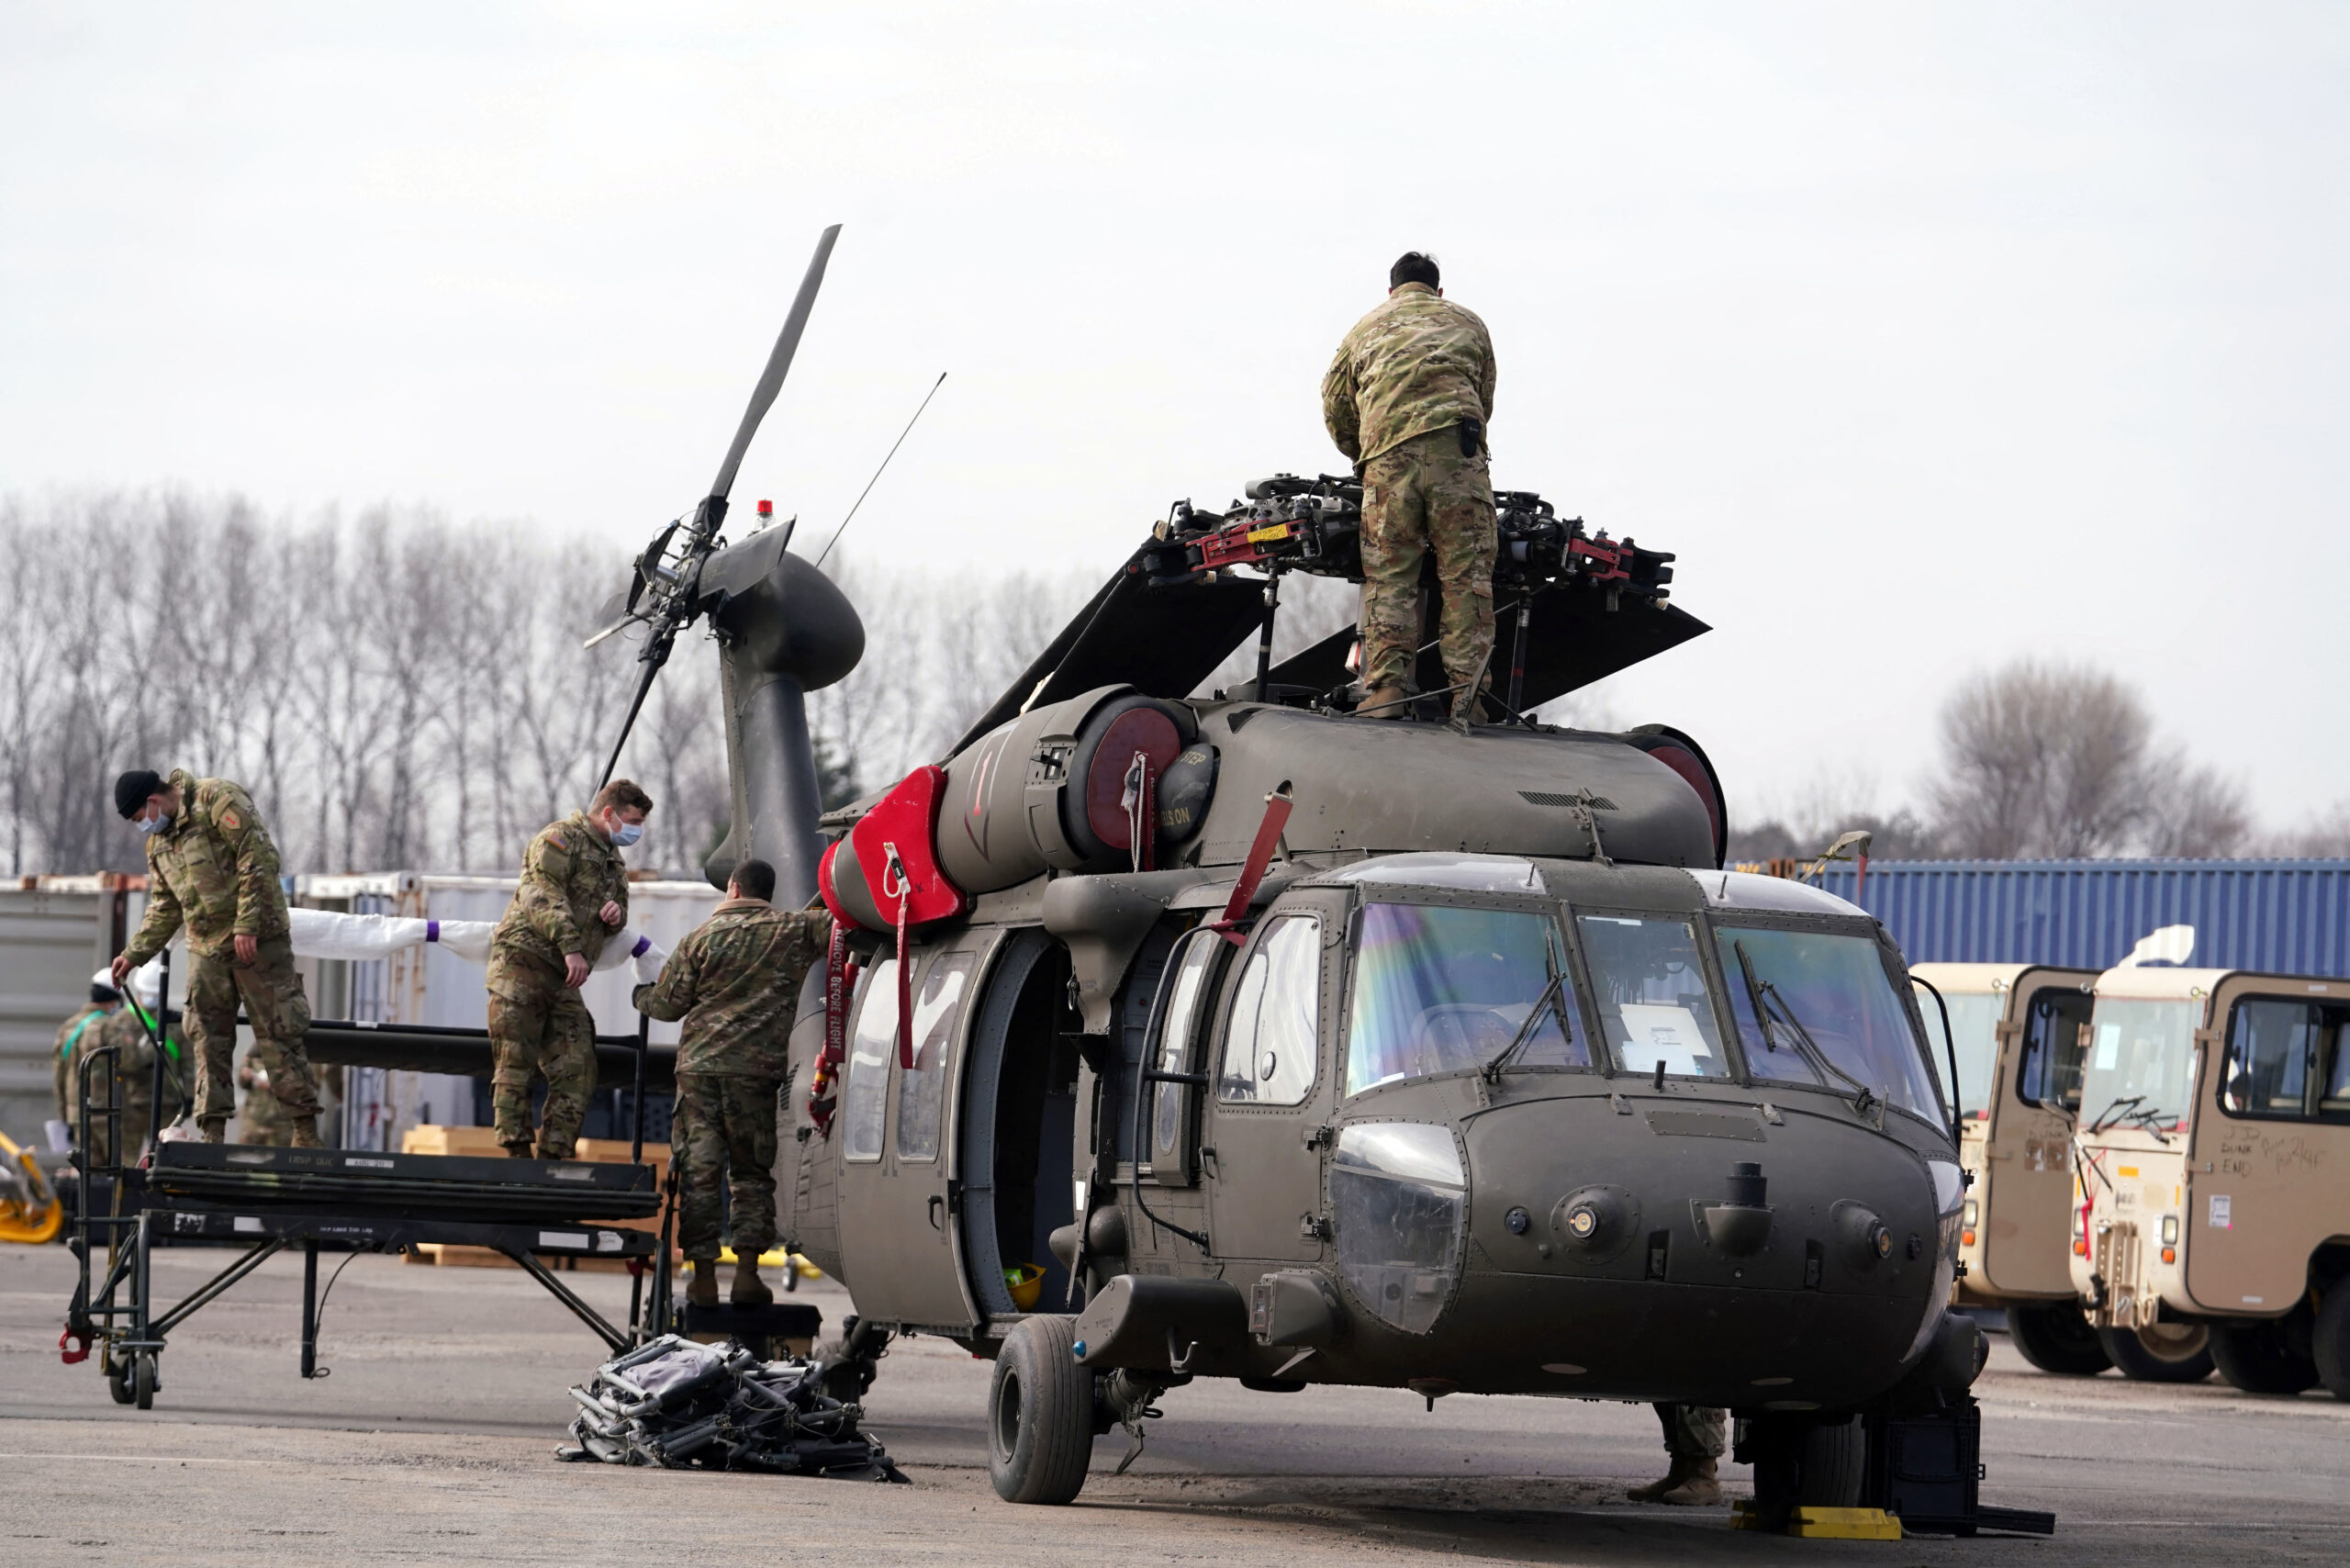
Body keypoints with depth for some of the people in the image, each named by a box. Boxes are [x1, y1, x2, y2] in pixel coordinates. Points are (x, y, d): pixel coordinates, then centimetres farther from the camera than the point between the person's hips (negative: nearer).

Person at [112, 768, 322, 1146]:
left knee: (278, 1035, -5)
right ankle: (213, 1135, 6)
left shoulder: (218, 800, -11)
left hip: (256, 941, -8)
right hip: (205, 948, 8)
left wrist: (247, 925, -21)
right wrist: (134, 953, 17)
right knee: (209, 1043, 3)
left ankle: (307, 1133, -1)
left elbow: (259, 859, -17)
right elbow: (164, 908, 24)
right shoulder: (158, 840, 16)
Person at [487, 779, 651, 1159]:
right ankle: (516, 1152, -10)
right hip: (523, 961, -8)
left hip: (563, 979, 9)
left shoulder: (612, 860, 22)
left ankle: (554, 1155, 1)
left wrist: (617, 913, 1)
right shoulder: (560, 839, -5)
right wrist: (571, 947, -26)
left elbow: (616, 924, 27)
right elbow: (545, 896, -17)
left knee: (576, 1071, 0)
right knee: (516, 1064, -8)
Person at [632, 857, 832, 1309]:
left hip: (699, 1065, 0)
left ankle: (703, 1274, -1)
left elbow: (669, 1003, 9)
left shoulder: (701, 937, 5)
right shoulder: (793, 930, 4)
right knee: (752, 1173, 9)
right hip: (759, 1069, 0)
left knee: (697, 1171, 2)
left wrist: (642, 996, 30)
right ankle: (747, 1271, -2)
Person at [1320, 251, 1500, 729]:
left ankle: (1386, 689, -11)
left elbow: (1335, 408, 25)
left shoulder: (1366, 329, 27)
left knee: (1388, 576, 0)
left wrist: (1361, 455, 39)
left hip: (1386, 455, 0)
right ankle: (1467, 697, -12)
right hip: (1457, 444, 0)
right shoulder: (1467, 323, 27)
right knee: (1466, 575, -3)